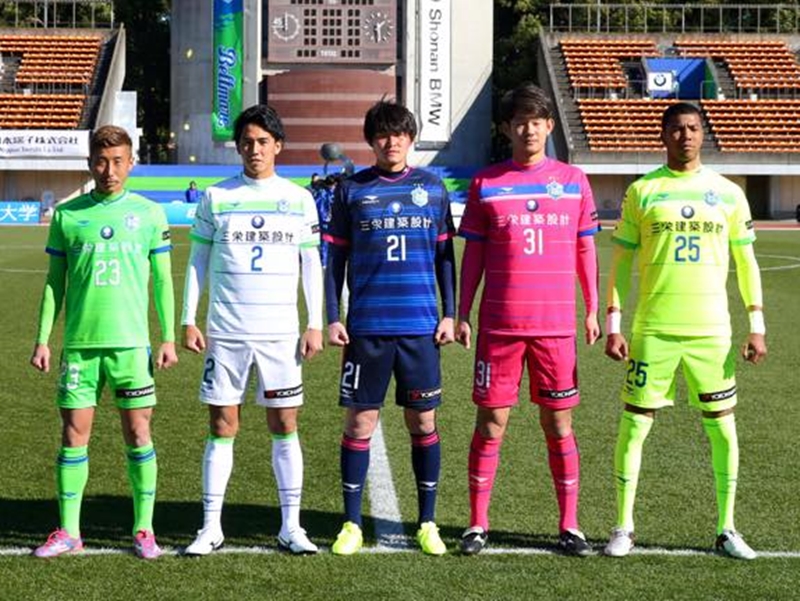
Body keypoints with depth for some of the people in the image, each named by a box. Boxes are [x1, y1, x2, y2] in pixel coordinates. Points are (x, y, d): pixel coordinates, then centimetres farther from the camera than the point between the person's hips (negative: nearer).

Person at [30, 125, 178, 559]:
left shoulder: (149, 214, 4)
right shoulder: (67, 215, 6)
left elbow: (162, 280, 8)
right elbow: (54, 281, 9)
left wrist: (168, 338, 3)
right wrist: (42, 339, 4)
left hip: (131, 342, -1)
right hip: (79, 341, 1)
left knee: (137, 431, 1)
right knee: (74, 431, 2)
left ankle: (144, 529, 11)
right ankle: (68, 532, 11)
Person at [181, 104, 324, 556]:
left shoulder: (299, 199, 6)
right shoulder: (217, 198, 4)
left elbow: (311, 265, 8)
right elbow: (198, 261, 7)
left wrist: (316, 325, 2)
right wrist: (189, 321, 0)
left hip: (281, 332, 0)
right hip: (225, 331, 0)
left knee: (285, 425, 2)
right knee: (222, 426, 2)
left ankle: (291, 526, 10)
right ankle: (212, 527, 9)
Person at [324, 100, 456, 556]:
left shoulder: (433, 188, 7)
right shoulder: (352, 190, 5)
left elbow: (445, 256, 11)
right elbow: (336, 258, 7)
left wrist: (449, 314, 4)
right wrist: (332, 318, 0)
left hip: (421, 326, 1)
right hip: (366, 326, -1)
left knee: (424, 422, 6)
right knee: (360, 422, 2)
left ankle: (428, 523, 16)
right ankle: (352, 524, 12)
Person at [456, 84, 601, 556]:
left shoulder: (573, 180, 7)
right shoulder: (486, 184, 4)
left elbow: (585, 249, 12)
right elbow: (473, 253, 7)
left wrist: (593, 310, 8)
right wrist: (462, 314, 2)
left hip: (557, 323, 1)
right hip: (498, 324, -1)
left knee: (559, 425, 5)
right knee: (491, 424, 2)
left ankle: (570, 525, 14)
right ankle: (478, 525, 11)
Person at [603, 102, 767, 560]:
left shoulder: (728, 193, 7)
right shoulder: (642, 191, 3)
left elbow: (746, 261, 10)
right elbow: (622, 262, 4)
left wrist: (757, 327, 3)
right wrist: (614, 325, -3)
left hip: (712, 332, 1)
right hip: (653, 330, -1)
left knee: (722, 426, 4)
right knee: (635, 424, -1)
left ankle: (727, 530, 16)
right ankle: (624, 527, 11)